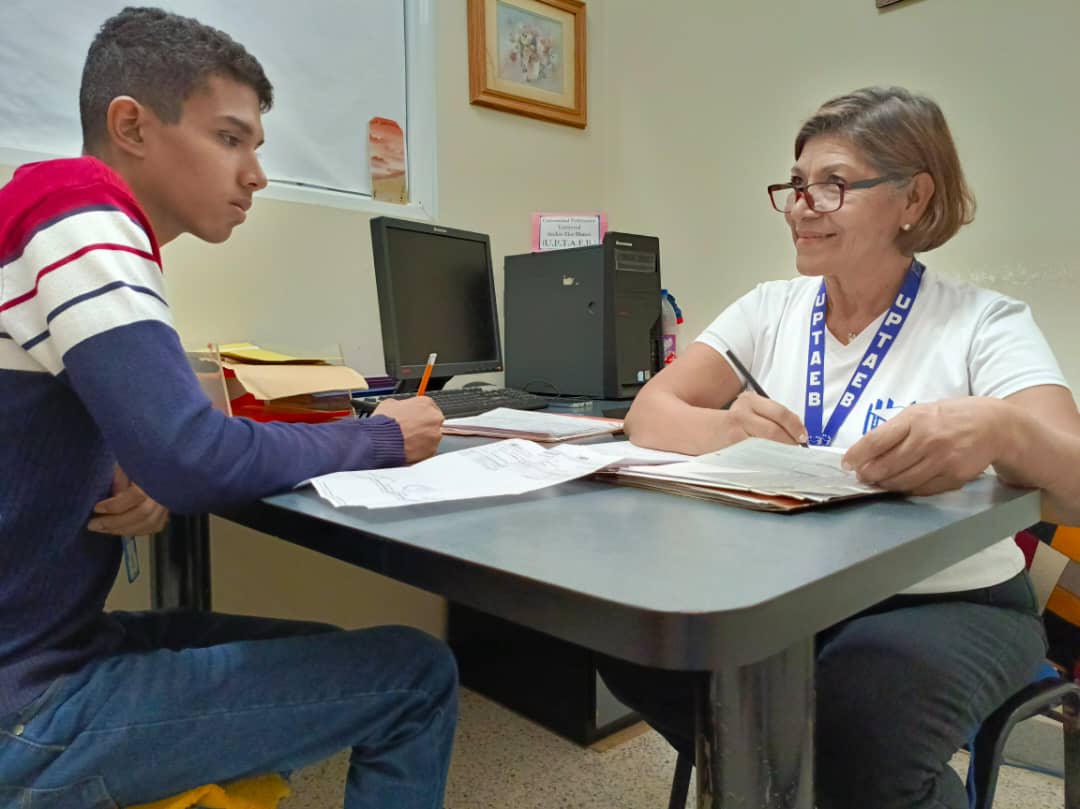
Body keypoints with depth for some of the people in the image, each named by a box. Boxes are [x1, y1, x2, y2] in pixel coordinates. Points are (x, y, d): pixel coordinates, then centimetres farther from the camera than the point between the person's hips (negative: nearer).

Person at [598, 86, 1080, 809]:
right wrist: (728, 429, -29)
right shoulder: (770, 309, 4)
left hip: (950, 605, -3)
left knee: (860, 705, -33)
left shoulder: (985, 322, -4)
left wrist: (999, 428, -41)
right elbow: (650, 415, -6)